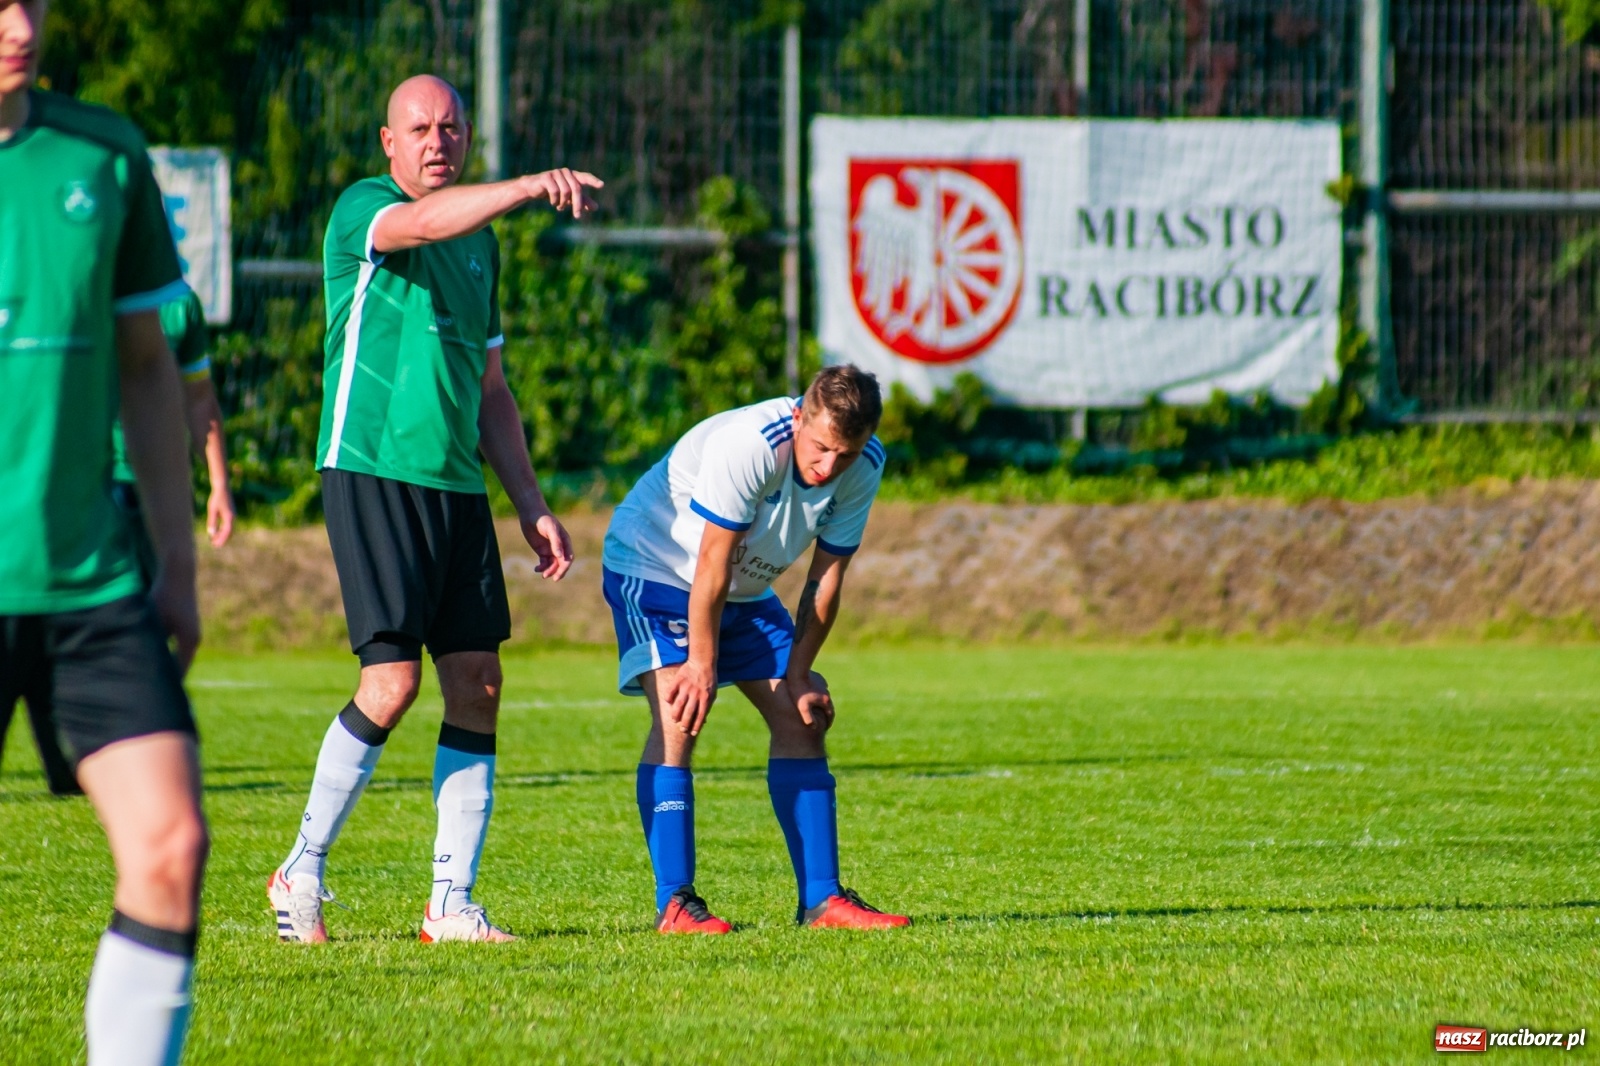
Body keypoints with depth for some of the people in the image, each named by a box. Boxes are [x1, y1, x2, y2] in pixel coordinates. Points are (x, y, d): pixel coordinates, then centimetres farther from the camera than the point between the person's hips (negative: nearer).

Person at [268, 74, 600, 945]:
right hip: (372, 473, -7)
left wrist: (530, 504, 19)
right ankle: (302, 869, 4)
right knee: (393, 682, -12)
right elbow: (421, 222, -29)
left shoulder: (480, 242, 19)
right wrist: (533, 186, -41)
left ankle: (451, 903, 4)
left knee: (476, 685, 0)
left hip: (458, 484, 7)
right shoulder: (363, 210, -3)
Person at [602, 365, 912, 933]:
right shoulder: (748, 444, -35)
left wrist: (799, 674, -8)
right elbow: (712, 566, -29)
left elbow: (826, 576, -7)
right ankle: (674, 903, -22)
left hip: (745, 591, 7)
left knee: (800, 720, 0)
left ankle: (821, 897, 3)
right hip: (653, 567, -7)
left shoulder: (864, 467, -15)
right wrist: (702, 665, -23)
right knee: (677, 718, -22)